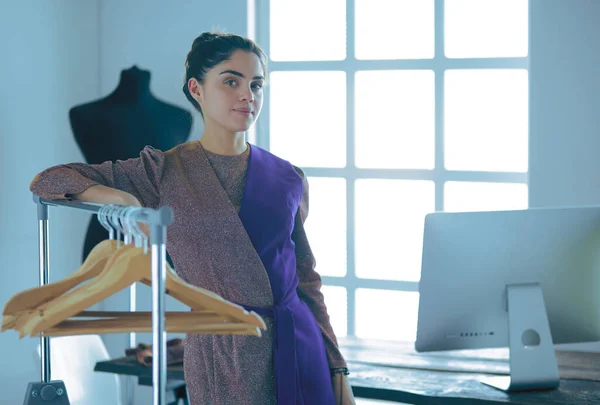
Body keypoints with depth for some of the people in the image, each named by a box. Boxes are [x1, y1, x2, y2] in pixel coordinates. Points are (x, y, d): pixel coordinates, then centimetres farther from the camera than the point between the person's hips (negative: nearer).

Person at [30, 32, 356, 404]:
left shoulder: (289, 179, 8)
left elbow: (307, 279, 13)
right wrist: (120, 198, -18)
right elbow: (47, 181, -1)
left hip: (300, 345, 3)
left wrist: (338, 369, 9)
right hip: (224, 352, -3)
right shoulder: (165, 172, 0)